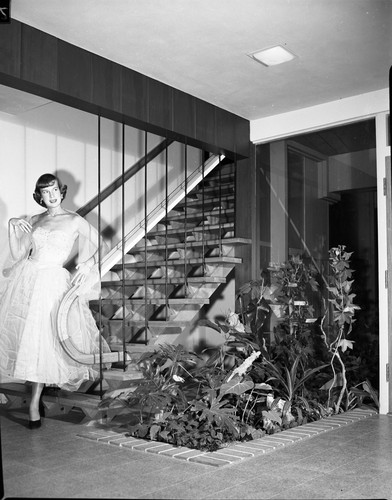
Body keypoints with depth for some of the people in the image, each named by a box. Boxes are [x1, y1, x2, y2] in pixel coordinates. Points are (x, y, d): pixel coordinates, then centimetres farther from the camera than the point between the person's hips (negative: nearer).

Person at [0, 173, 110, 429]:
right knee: (25, 334, 0)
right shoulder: (33, 221, 12)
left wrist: (87, 266, -15)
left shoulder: (75, 221, 1)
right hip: (27, 280, 4)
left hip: (54, 283, -4)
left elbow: (100, 246, 0)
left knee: (42, 342, -3)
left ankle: (34, 403, 8)